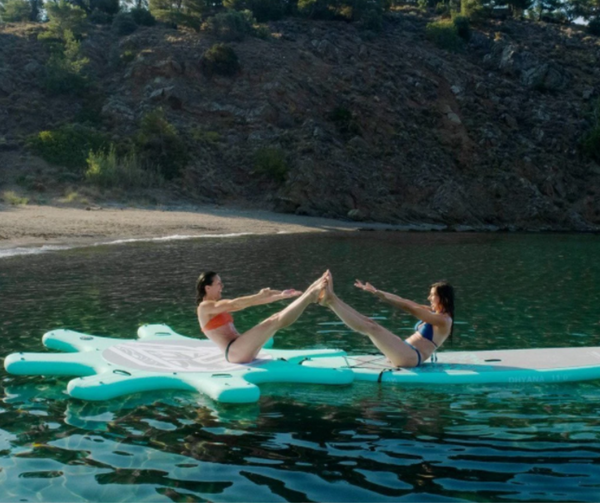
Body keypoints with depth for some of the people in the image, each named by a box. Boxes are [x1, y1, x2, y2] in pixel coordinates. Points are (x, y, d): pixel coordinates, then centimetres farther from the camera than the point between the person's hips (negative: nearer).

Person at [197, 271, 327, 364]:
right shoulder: (205, 307, -2)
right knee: (274, 322, -20)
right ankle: (311, 295, -19)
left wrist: (281, 296, 9)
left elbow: (251, 302, 16)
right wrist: (259, 296, -26)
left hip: (242, 351, 9)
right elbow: (234, 304, -20)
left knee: (276, 318, -7)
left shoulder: (221, 305, 24)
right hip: (234, 352, -9)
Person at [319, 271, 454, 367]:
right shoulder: (433, 312, 18)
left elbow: (410, 308, -15)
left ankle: (330, 300, -23)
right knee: (368, 323, -4)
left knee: (370, 327, -21)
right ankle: (330, 298, -10)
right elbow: (404, 303, 13)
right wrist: (377, 292, 5)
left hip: (410, 357, -9)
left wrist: (379, 294, -15)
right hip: (405, 350, 9)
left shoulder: (443, 320, -10)